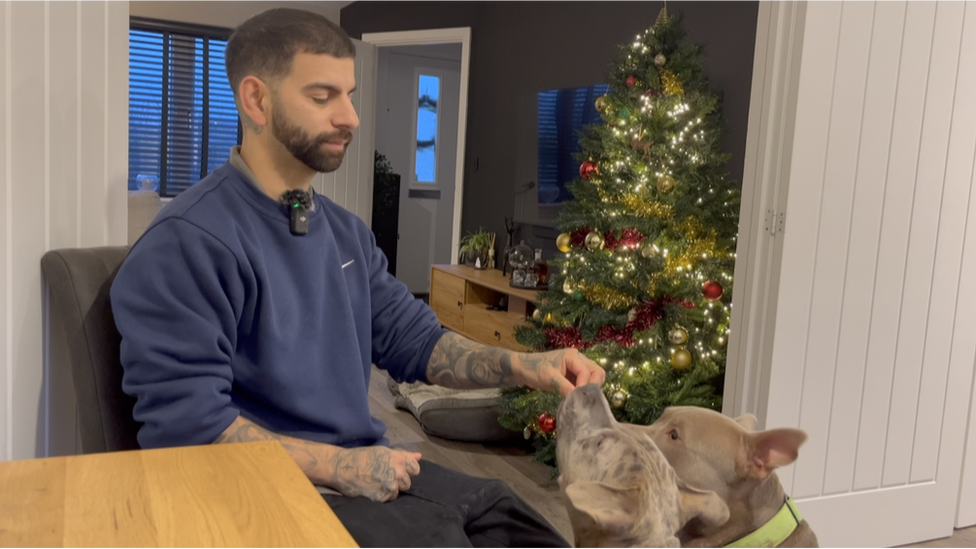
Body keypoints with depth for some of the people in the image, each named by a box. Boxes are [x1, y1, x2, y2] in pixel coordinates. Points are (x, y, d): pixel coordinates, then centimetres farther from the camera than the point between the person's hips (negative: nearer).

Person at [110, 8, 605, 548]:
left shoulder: (346, 232, 10)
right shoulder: (188, 242, -16)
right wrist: (337, 466, -20)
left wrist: (522, 367, -6)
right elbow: (185, 422, -20)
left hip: (365, 468, 7)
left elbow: (412, 339, 10)